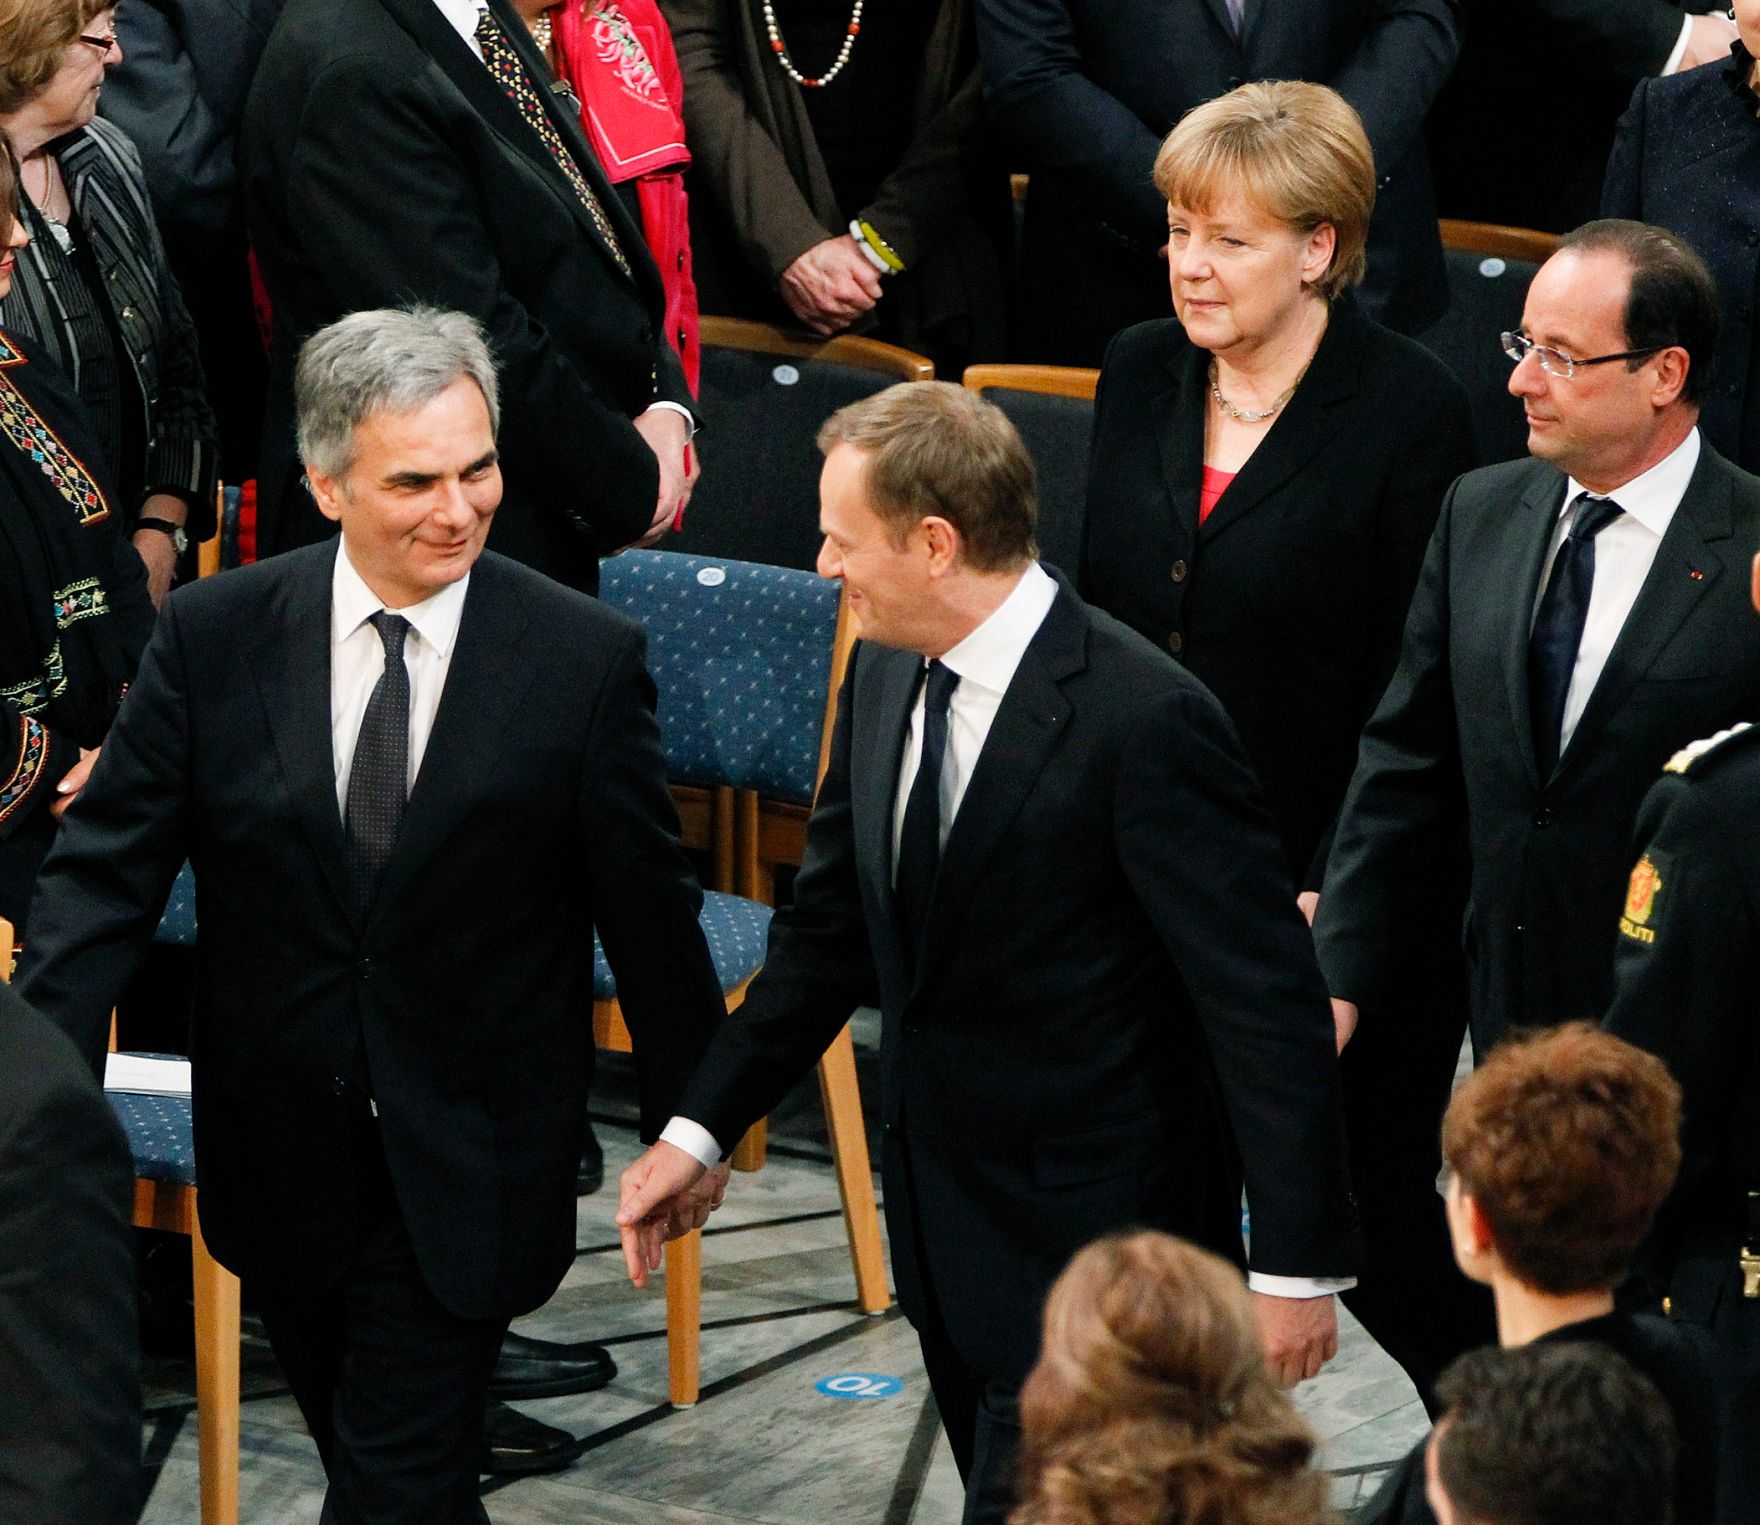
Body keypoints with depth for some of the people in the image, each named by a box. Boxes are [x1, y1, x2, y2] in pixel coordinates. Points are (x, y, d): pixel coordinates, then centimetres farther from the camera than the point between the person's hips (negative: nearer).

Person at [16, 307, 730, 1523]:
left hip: (464, 1167, -3)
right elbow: (109, 867, -7)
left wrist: (688, 1126, 5)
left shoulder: (584, 659, -12)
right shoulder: (216, 637, -7)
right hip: (282, 1144, 3)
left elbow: (649, 909, -3)